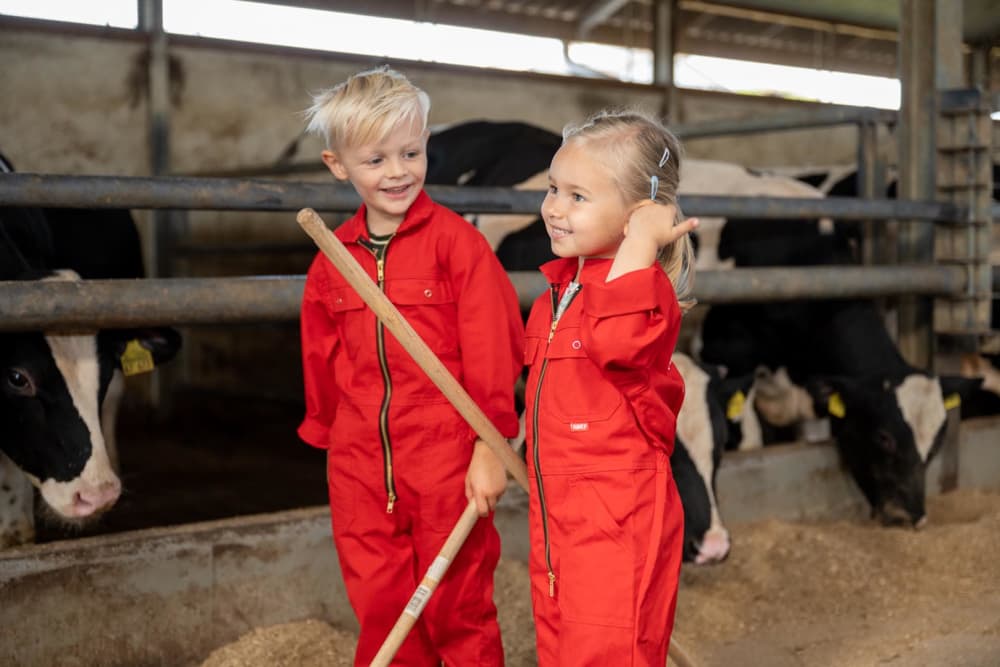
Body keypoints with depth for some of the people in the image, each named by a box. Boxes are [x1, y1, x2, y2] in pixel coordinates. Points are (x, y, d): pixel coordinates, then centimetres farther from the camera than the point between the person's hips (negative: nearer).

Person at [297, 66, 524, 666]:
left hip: (446, 460, -4)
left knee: (458, 610, 9)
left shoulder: (456, 240, -9)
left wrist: (490, 446, -13)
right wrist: (329, 437, 19)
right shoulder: (333, 259, 6)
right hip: (361, 470, 5)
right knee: (381, 611, 14)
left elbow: (492, 349, -11)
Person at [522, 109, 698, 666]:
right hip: (554, 518, 9)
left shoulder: (644, 291, -19)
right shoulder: (560, 286, 8)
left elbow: (619, 342, -43)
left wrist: (641, 241, -36)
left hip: (618, 525, -9)